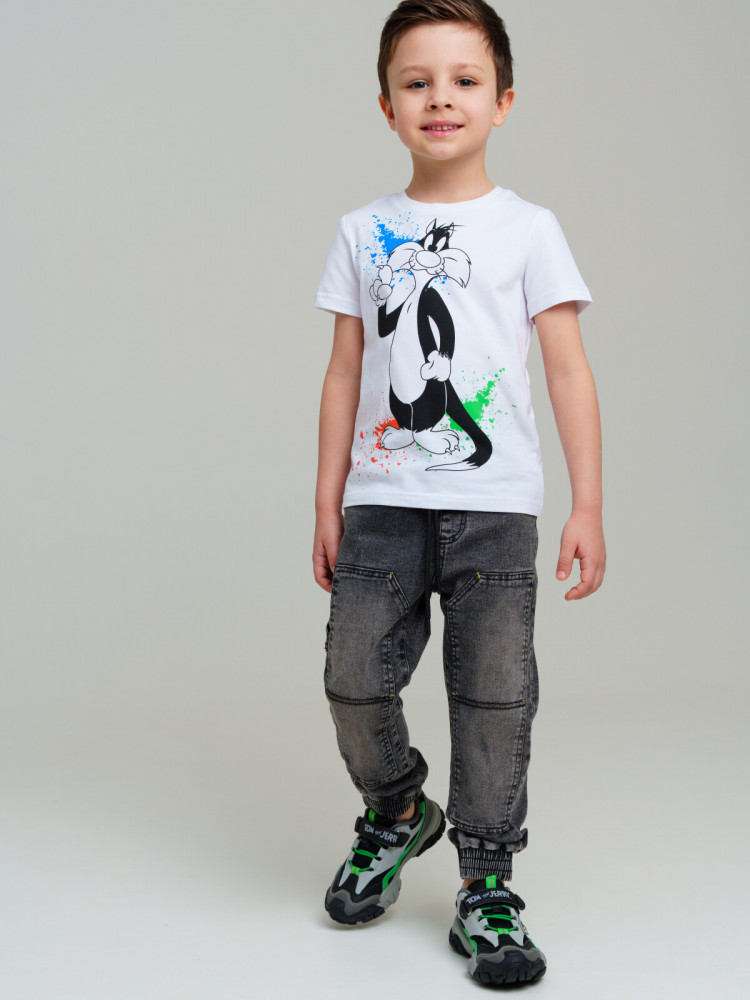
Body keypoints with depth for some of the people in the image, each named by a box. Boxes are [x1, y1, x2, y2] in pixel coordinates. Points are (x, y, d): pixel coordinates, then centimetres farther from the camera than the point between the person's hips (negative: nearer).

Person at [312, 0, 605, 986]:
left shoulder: (527, 228, 3)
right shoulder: (364, 232, 9)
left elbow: (569, 370, 0)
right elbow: (346, 372, 11)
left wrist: (588, 507, -6)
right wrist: (327, 507, 8)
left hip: (494, 507, -2)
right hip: (382, 504, 2)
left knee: (495, 695, -1)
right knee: (354, 680, 1)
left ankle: (486, 885, 13)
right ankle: (398, 812, 31)